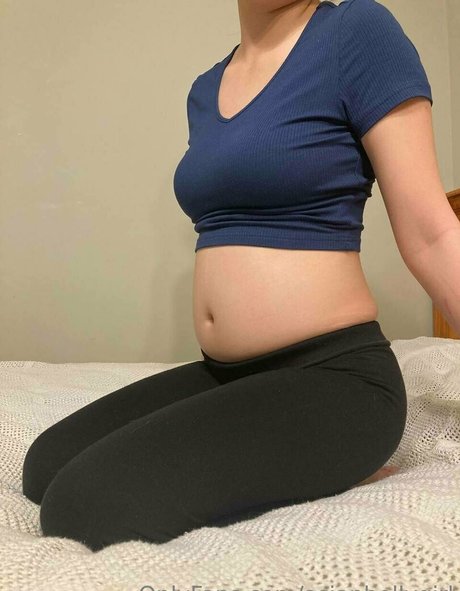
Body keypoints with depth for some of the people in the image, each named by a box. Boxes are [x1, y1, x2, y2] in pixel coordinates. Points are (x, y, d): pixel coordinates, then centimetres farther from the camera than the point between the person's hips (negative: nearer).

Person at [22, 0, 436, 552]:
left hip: (332, 377, -8)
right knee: (45, 466, 3)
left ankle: (330, 466, -4)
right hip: (226, 376, 8)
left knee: (85, 505, -20)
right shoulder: (205, 90, 14)